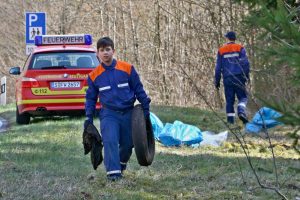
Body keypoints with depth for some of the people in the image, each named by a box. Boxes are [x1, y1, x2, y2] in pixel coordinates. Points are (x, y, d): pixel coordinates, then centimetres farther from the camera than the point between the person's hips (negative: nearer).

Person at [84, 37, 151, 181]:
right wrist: (89, 117, 5)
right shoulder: (94, 76, 1)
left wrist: (145, 107, 3)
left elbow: (138, 89, 6)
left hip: (128, 113, 1)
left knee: (127, 144, 8)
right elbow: (91, 98, 12)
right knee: (110, 141, -19)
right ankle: (113, 172, -19)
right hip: (109, 114, -1)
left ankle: (121, 165, 35)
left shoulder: (127, 69, -2)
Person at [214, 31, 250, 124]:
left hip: (227, 78, 2)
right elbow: (245, 63, -4)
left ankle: (230, 119, 2)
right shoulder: (240, 48, 2)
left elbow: (218, 67, 10)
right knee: (243, 97, 2)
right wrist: (247, 76, 4)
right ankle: (241, 111, -24)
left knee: (229, 100, 6)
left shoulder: (221, 50, 9)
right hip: (239, 77, -2)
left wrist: (217, 81, 14)